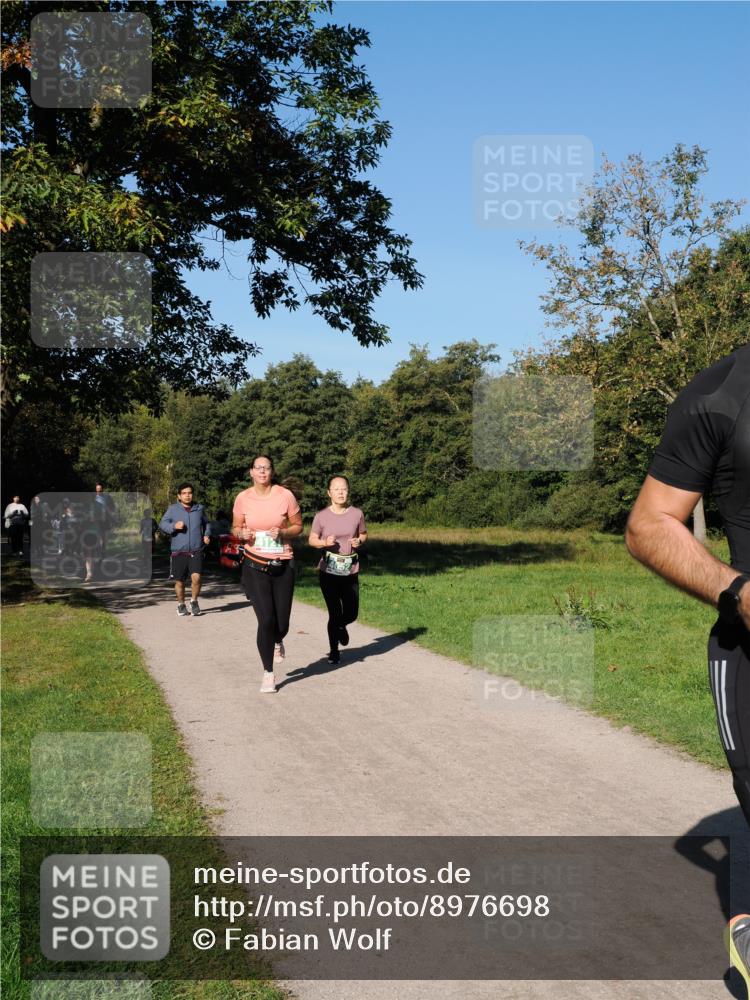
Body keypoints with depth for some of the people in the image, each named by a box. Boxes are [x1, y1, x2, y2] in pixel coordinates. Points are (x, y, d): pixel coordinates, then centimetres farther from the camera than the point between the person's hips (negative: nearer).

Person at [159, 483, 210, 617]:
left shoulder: (199, 508, 11)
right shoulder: (172, 509, 4)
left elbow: (205, 524, 27)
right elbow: (162, 525, 0)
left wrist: (206, 535, 10)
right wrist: (174, 526, -18)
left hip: (196, 551, 0)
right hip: (178, 552, 0)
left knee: (196, 577, -16)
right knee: (179, 581, 6)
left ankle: (194, 602, 7)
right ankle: (181, 605, 28)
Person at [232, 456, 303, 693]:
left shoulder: (285, 495, -6)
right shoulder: (243, 498, -3)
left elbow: (298, 526, 4)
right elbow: (236, 527, 11)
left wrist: (282, 533, -16)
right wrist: (243, 533, -12)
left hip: (283, 566, 1)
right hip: (255, 566, 0)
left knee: (282, 623, 4)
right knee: (266, 620, -10)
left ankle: (277, 642, 45)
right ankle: (268, 674, 8)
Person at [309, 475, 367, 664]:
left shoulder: (357, 514, -2)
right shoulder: (322, 516, -6)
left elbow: (363, 534, 13)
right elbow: (312, 540, 4)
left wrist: (359, 541, -9)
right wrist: (325, 542, -16)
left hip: (351, 572, 2)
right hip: (328, 571, -2)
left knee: (351, 614, 6)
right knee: (334, 613, 0)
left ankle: (341, 626, 44)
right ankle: (334, 650, 23)